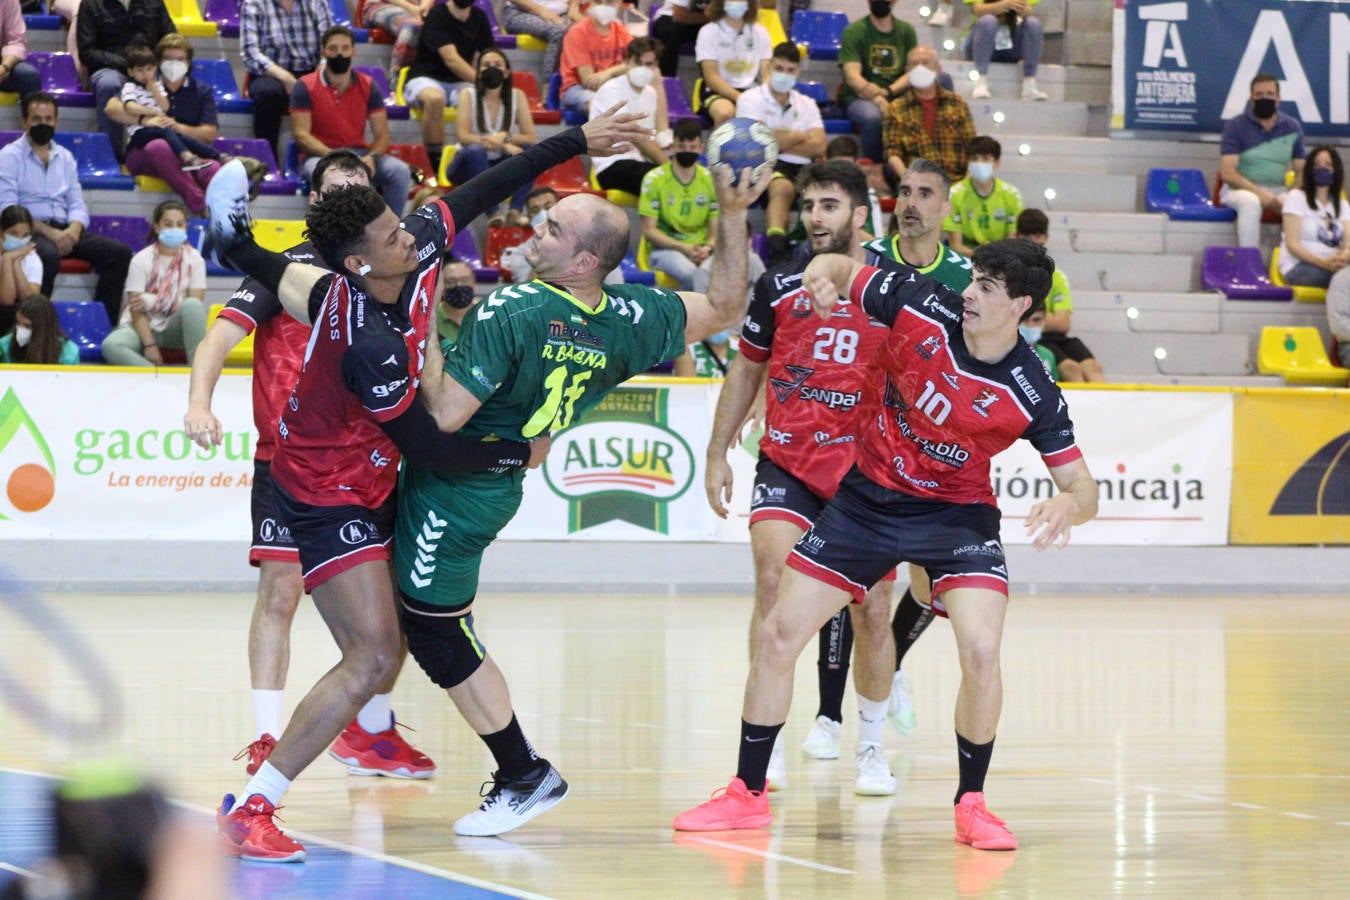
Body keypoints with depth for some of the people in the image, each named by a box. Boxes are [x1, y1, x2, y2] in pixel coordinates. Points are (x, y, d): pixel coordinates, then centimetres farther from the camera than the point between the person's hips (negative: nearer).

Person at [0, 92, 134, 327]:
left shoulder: (64, 157, 20)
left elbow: (77, 205, 14)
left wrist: (73, 230, -10)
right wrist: (49, 232, -20)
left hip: (64, 230, 6)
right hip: (29, 232, -6)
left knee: (120, 253, -14)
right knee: (49, 255, -40)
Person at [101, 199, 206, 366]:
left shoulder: (193, 259, -1)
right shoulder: (141, 260, -6)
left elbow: (195, 305, -8)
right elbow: (137, 310, -10)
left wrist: (153, 301, -16)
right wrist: (149, 345, -22)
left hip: (175, 330, 1)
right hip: (144, 327, -1)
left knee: (192, 305, -33)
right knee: (111, 346, -33)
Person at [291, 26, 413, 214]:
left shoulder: (368, 87, 7)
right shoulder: (305, 87, -1)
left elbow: (381, 135, 5)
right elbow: (301, 134, -8)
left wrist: (371, 157, -19)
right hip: (319, 155, -3)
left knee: (400, 171, -23)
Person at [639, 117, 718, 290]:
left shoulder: (711, 180, 7)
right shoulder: (654, 179, -3)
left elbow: (716, 229, 7)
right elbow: (649, 231, -5)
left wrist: (707, 248, -16)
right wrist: (684, 248, -18)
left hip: (702, 248, 3)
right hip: (663, 248, -3)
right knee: (688, 271, -38)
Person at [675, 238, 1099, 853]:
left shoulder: (1033, 396, -19)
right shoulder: (921, 305, -15)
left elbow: (1084, 489, -13)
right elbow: (839, 271, 1)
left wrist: (1067, 505, -37)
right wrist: (824, 274, -24)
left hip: (956, 514, -2)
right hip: (868, 497, 3)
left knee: (981, 652, -24)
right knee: (776, 636, -1)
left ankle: (972, 805, -1)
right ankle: (747, 796, 16)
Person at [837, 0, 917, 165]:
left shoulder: (906, 31, 13)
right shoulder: (853, 31, 1)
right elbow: (852, 77, -11)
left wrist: (887, 91, -17)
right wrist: (879, 101, -27)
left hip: (897, 96, 3)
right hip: (858, 97, -3)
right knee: (872, 117, -38)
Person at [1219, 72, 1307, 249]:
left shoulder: (1292, 127, 10)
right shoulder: (1236, 126, 0)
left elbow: (1301, 171, 8)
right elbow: (1227, 173, -9)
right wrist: (1259, 193, -22)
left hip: (1279, 190, 3)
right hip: (1242, 188, -3)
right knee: (1251, 202, -38)